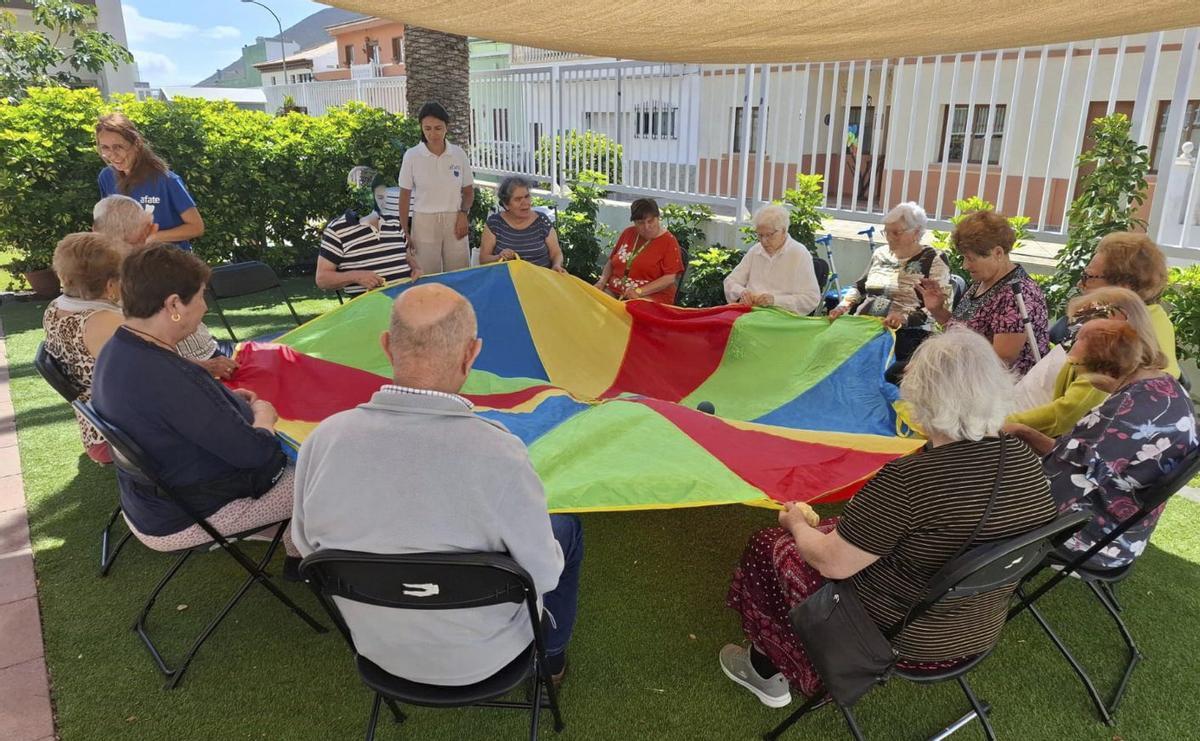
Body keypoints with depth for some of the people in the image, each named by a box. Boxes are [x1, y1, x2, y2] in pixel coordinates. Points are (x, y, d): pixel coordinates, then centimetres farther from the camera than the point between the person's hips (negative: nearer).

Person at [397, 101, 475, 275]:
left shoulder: (459, 154, 1)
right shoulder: (411, 156, -4)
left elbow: (468, 191, 10)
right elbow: (405, 196, 1)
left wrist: (463, 213, -8)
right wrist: (404, 232, -1)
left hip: (454, 221, 2)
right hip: (424, 222, -1)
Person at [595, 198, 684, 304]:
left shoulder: (669, 241, -2)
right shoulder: (628, 233, 14)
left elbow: (670, 278, -10)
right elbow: (611, 261, 23)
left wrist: (639, 291, -20)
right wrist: (602, 281, 3)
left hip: (650, 296, -5)